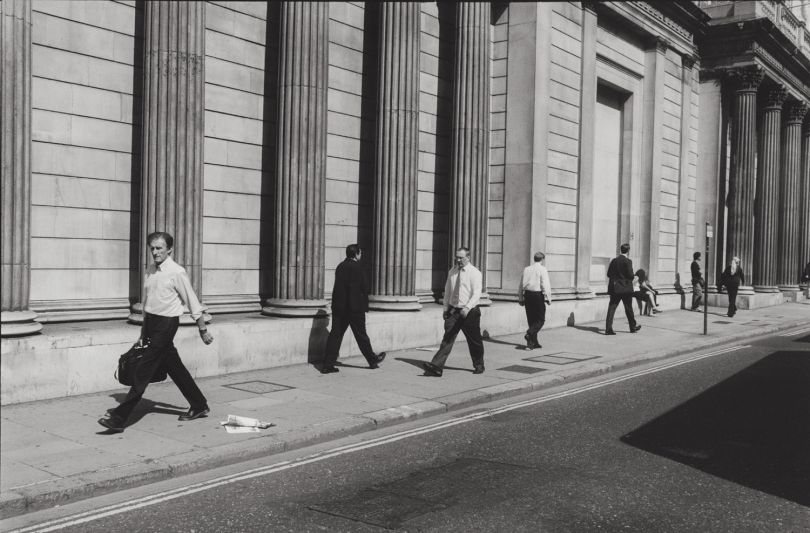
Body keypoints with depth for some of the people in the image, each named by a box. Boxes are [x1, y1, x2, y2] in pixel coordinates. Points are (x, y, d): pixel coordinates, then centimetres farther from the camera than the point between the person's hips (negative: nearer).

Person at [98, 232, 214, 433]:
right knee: (174, 367, 15)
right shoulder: (150, 271, 9)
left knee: (144, 371, -8)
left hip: (166, 324, -8)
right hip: (151, 323, 8)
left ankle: (119, 418, -7)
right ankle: (199, 406, 30)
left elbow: (193, 303, -6)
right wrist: (143, 334, 18)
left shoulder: (177, 272, -13)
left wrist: (203, 330, -1)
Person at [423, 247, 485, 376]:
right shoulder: (452, 272, 10)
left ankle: (478, 366, 30)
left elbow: (476, 294, -16)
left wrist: (467, 308, -28)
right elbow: (447, 291, 18)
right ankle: (436, 367, -15)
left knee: (474, 341, 9)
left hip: (469, 312, -4)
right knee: (447, 339, -6)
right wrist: (446, 308, 13)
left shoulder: (475, 273, -7)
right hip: (452, 310, 4)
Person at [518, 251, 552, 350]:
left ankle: (534, 342, 14)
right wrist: (548, 298, -7)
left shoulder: (526, 269, 11)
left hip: (527, 295, 6)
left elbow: (521, 285, 14)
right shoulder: (542, 270, -7)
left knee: (531, 319, 11)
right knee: (540, 319, 1)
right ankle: (529, 334, -21)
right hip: (538, 295, -6)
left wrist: (520, 298, 21)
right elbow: (545, 285, -12)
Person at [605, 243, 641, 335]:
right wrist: (634, 276, 8)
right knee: (629, 308, 11)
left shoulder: (614, 260, 6)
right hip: (625, 288, -4)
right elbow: (630, 275, -13)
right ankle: (633, 327, 25)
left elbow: (609, 274, 7)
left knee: (611, 308, -1)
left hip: (614, 288, 4)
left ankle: (608, 328, -10)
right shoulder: (627, 261, -10)